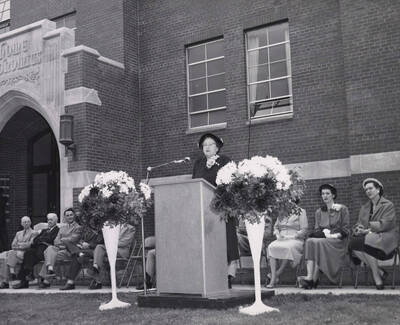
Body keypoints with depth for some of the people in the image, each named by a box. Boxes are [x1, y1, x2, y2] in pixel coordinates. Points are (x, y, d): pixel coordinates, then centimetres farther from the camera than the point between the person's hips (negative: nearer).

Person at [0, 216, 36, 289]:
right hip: (17, 252, 5)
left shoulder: (33, 233, 8)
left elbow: (30, 245, -6)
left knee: (11, 254, -33)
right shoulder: (18, 233, 26)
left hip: (26, 253, -5)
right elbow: (13, 246, 16)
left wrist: (19, 244, -3)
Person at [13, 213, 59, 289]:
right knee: (28, 252, -26)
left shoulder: (57, 230, 10)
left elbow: (50, 239, -6)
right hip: (38, 247, 6)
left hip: (46, 248, -6)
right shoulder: (44, 230, 34)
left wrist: (40, 239, 3)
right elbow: (35, 239, 21)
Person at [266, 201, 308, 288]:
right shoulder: (281, 212, 20)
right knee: (271, 247, -28)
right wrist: (277, 234, 2)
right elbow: (276, 226, 24)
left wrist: (291, 237, -12)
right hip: (281, 239, 4)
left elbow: (304, 230, -2)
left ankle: (277, 274, -28)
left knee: (288, 248, -38)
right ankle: (273, 279, -32)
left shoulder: (301, 212, 5)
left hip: (295, 239, -4)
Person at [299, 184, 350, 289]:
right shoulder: (319, 212, 22)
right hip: (322, 238, 3)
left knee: (319, 243, -35)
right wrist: (324, 232, -8)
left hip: (337, 240, -3)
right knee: (310, 241, -32)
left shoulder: (342, 209, 10)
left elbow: (346, 229, 3)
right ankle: (309, 276, -42)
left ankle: (314, 279, -37)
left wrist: (334, 235, -14)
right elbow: (316, 230, 14)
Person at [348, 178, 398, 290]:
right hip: (368, 238, 5)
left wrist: (367, 230, -17)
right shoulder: (364, 208, 22)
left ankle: (377, 277, -25)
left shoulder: (388, 205, 3)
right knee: (352, 244, -28)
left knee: (366, 242, -36)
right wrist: (358, 229, -11)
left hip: (386, 238, -5)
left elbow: (383, 225, -10)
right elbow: (357, 225, 13)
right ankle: (380, 272, -20)